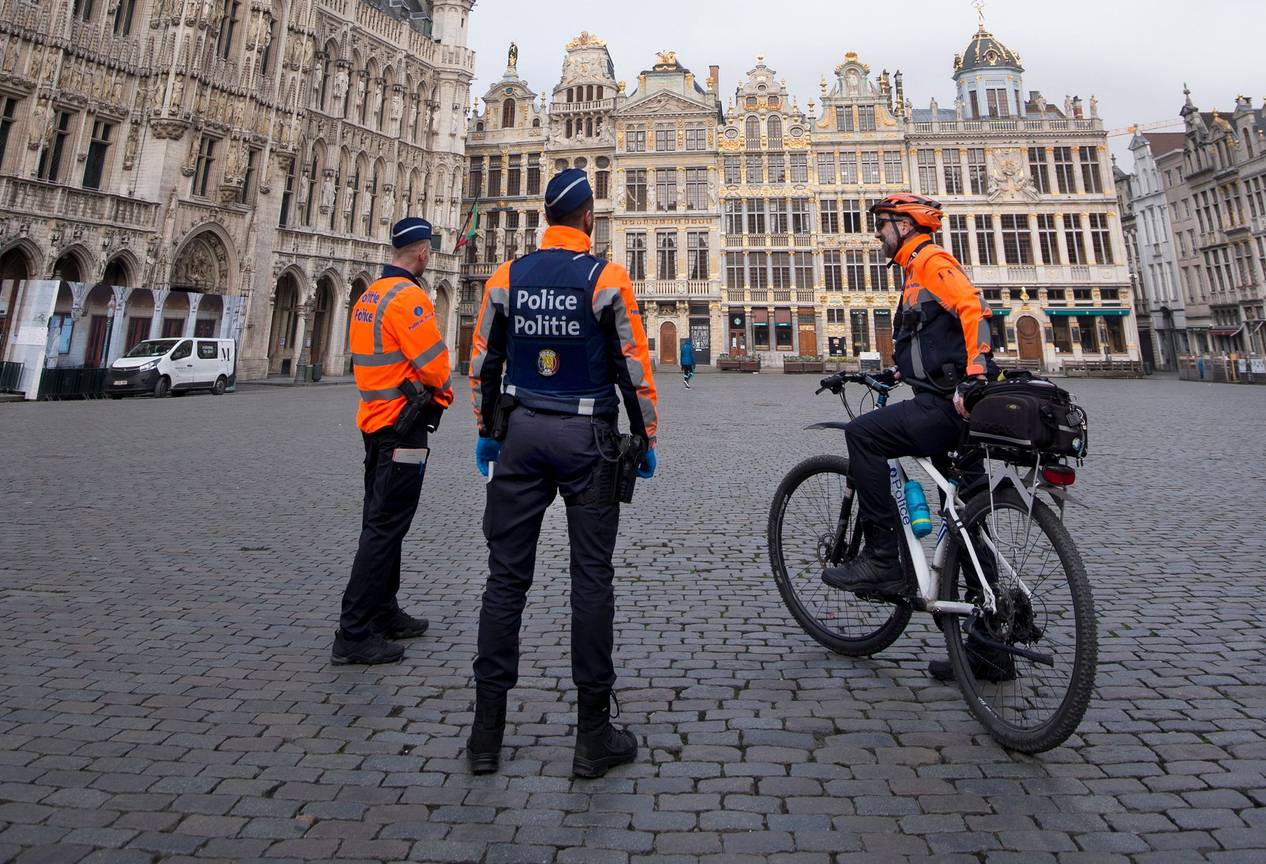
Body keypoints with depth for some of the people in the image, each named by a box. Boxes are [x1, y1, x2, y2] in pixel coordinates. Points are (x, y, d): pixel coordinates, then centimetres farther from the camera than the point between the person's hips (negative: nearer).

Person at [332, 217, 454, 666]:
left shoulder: (369, 296, 15)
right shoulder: (408, 297, -15)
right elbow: (434, 363, -18)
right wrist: (443, 393, 3)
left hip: (375, 418, 10)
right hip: (404, 424, -10)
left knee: (380, 523, 15)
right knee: (385, 528, -6)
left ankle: (384, 614, 28)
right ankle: (354, 634, 0)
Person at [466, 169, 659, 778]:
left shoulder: (506, 277, 6)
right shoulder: (607, 280, -4)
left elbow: (483, 363, 9)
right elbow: (634, 367, -6)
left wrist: (486, 431, 18)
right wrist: (647, 438, 4)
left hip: (521, 431, 3)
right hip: (587, 439, -3)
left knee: (506, 577, 8)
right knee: (591, 580, 3)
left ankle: (487, 733, 16)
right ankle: (593, 737, 12)